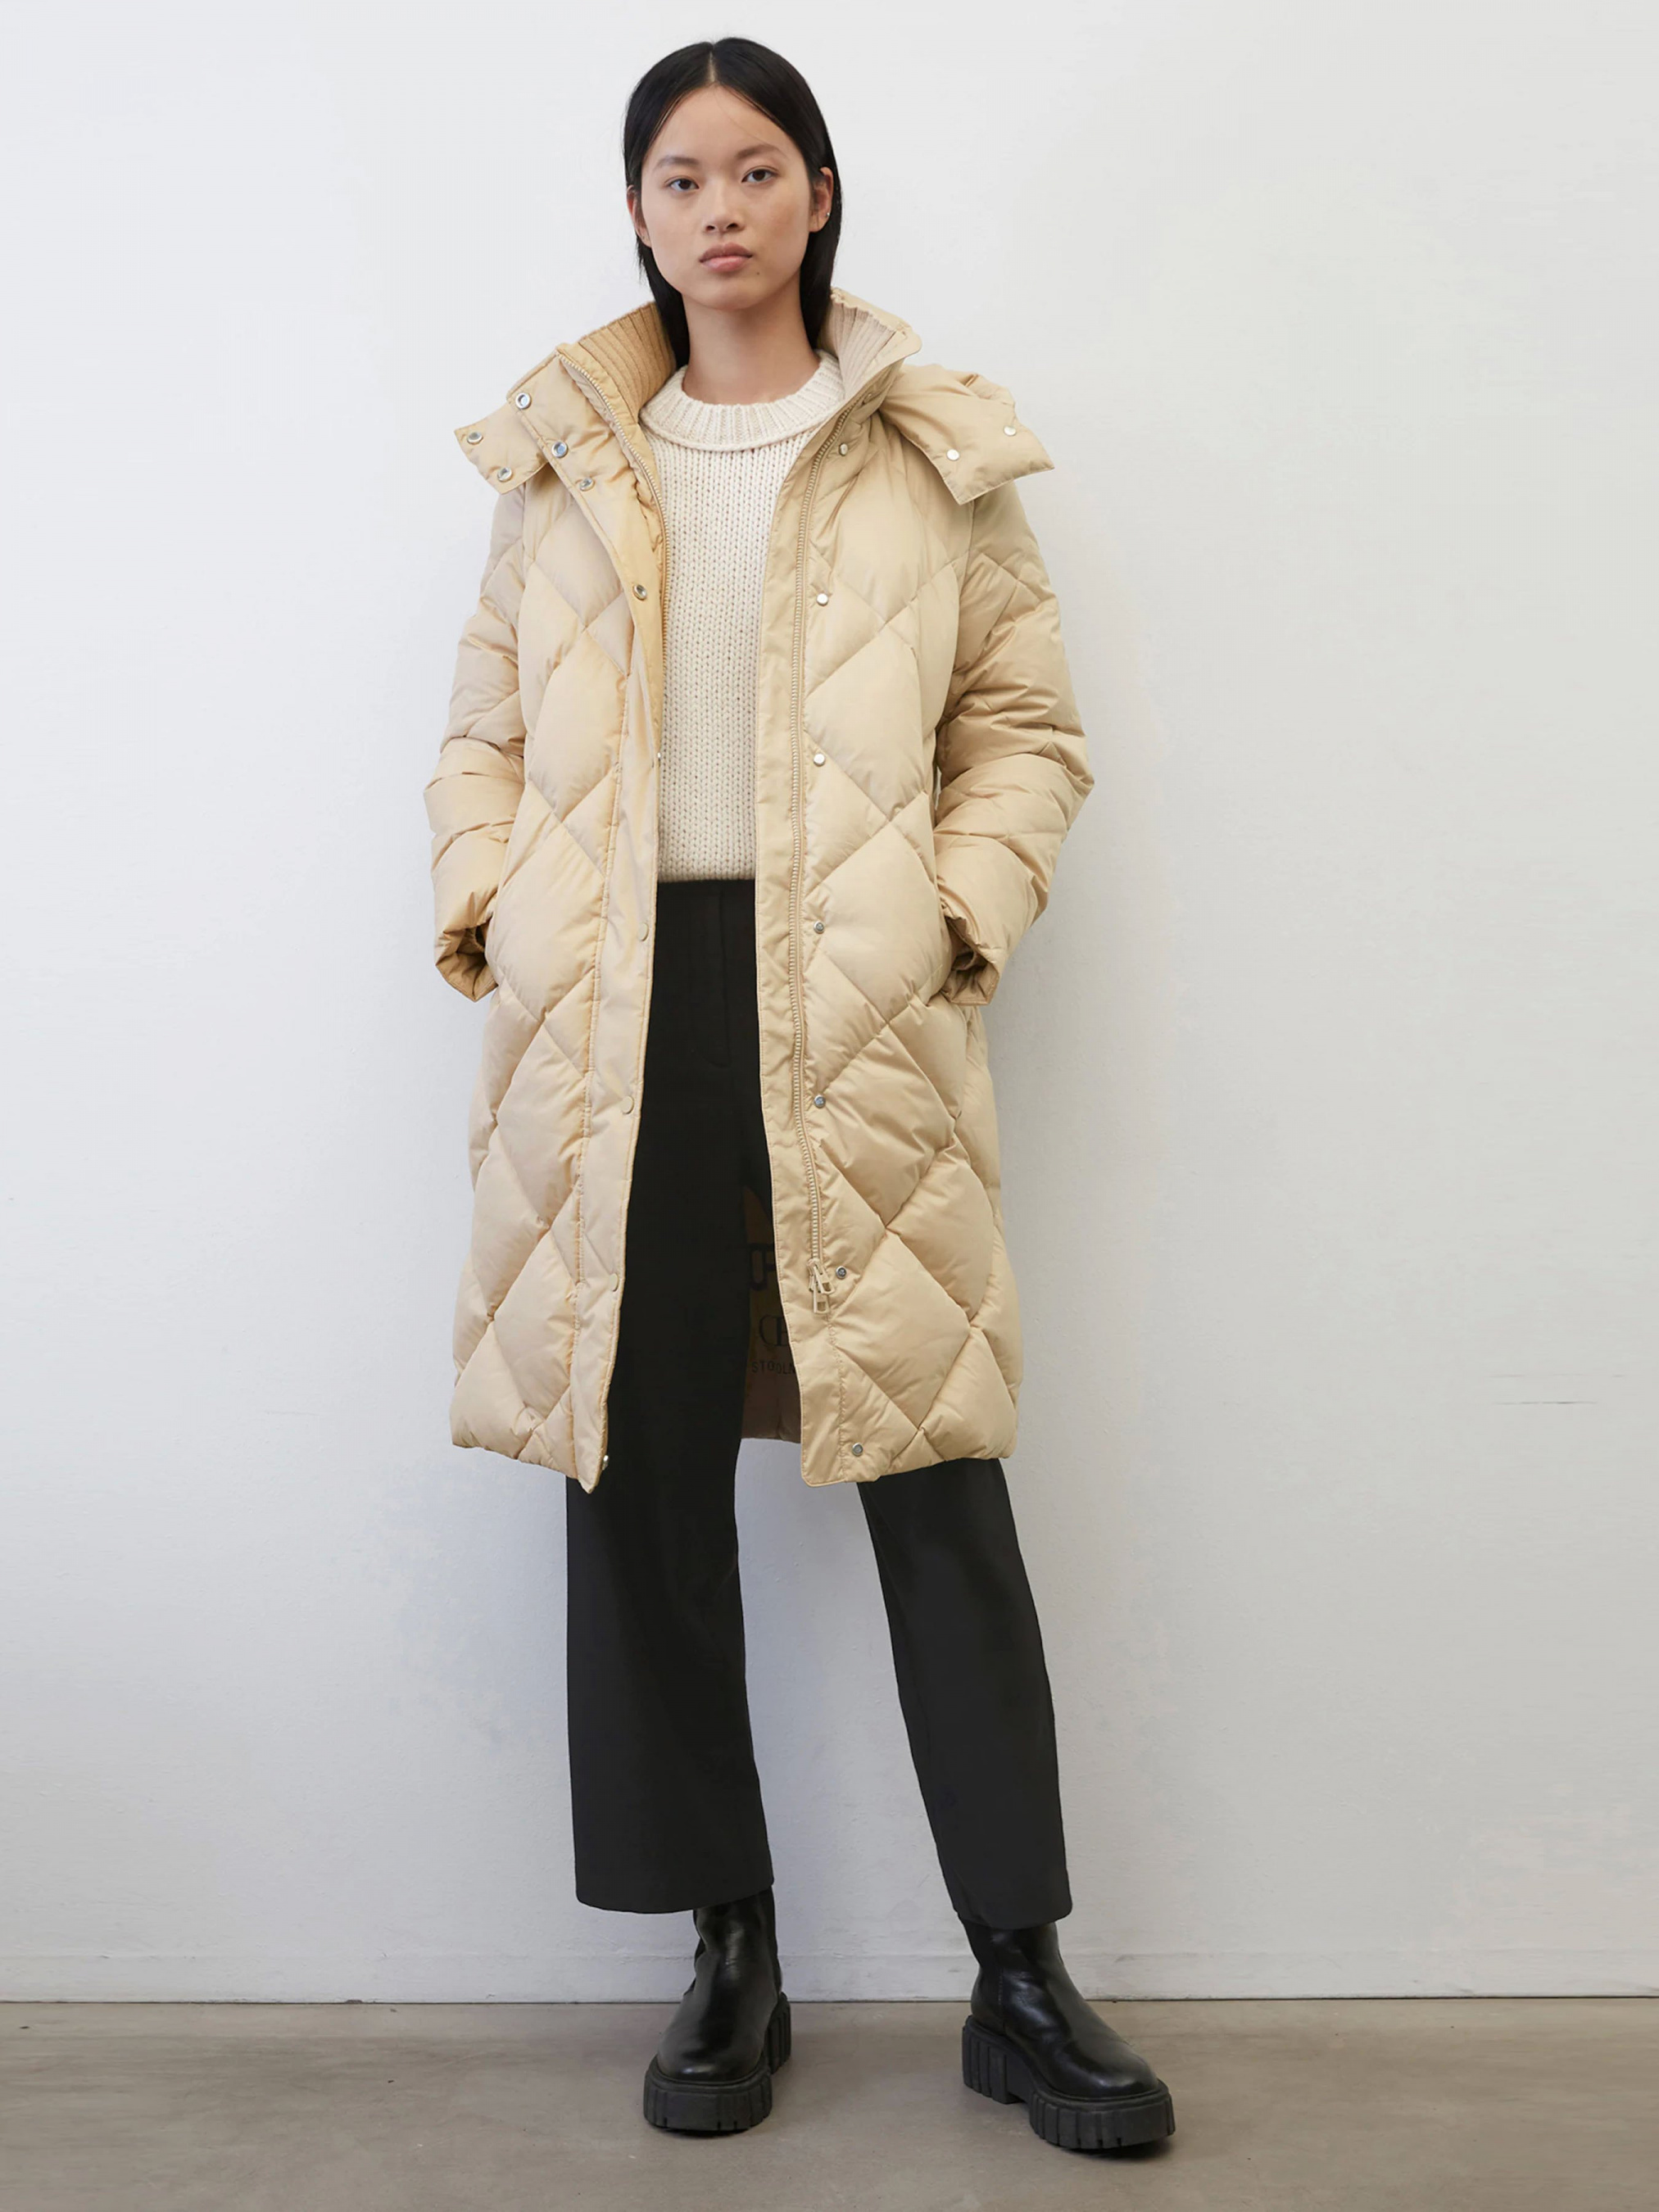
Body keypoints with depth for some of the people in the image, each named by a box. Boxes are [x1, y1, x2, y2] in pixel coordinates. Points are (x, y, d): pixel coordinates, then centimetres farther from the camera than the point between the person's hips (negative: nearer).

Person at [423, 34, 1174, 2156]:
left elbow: (1028, 721, 9)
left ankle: (1021, 1976, 11)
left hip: (851, 1008, -2)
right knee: (640, 1471, 4)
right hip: (614, 1006, 3)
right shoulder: (562, 457, 15)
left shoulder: (932, 453, 10)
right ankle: (728, 1954, 19)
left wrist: (963, 906, -5)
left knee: (933, 1475, -2)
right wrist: (481, 905, 1)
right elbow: (487, 727, 17)